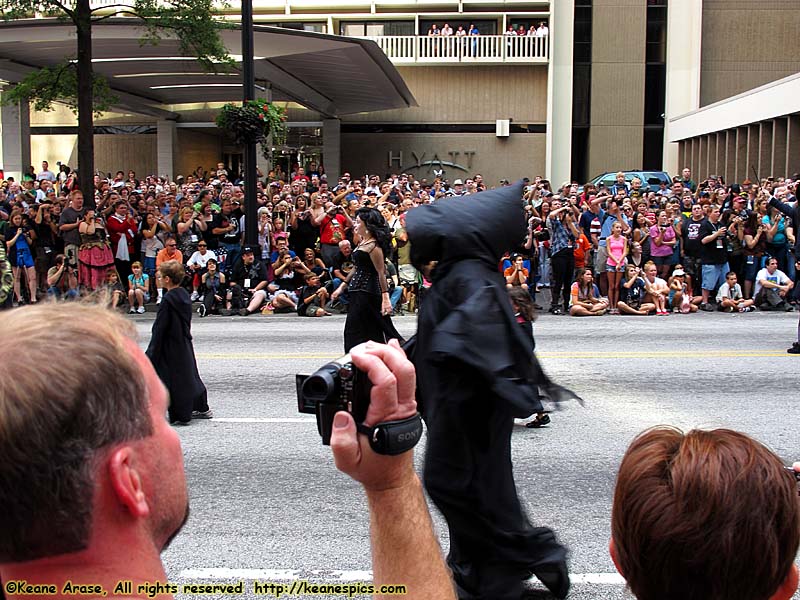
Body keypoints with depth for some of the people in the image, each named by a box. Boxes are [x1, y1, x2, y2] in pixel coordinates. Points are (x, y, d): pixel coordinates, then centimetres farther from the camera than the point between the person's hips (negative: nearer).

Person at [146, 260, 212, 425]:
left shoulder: (168, 300, -20)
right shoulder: (184, 295, 4)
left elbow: (160, 328, -18)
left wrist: (152, 352, -12)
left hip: (171, 347, -8)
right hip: (185, 343, 8)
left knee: (174, 379, 2)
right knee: (189, 374, 18)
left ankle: (181, 415, 9)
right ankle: (202, 408, 28)